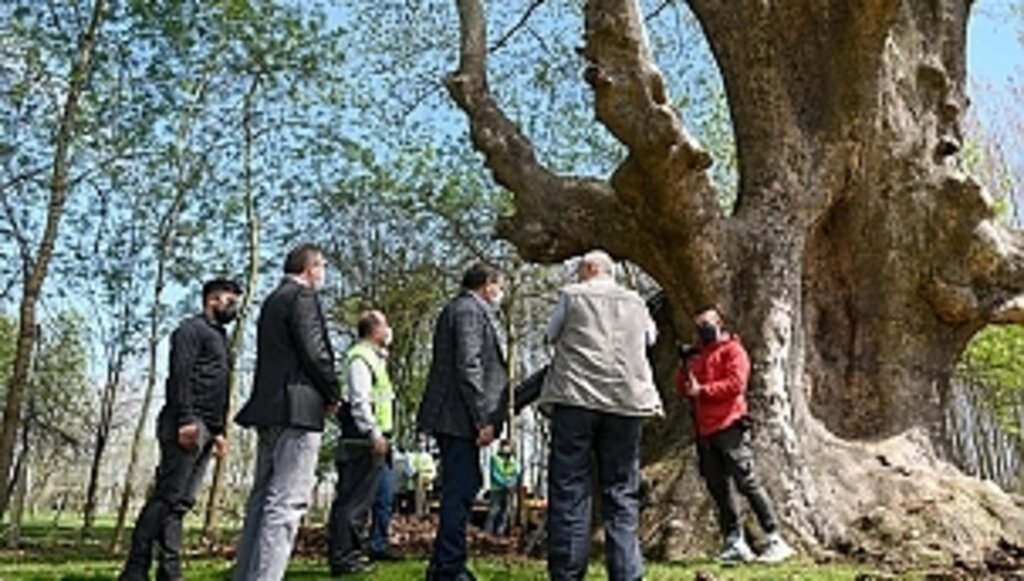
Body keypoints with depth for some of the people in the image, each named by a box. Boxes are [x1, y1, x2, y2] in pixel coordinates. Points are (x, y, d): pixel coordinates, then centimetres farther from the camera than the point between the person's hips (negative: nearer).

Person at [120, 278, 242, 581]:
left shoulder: (219, 337, 28)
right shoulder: (192, 329, 0)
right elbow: (179, 374, -13)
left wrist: (219, 430, 19)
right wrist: (185, 419, -22)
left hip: (205, 429, 9)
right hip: (187, 424, -9)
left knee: (181, 501, 5)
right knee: (167, 496, -12)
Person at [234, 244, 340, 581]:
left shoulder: (272, 300, 20)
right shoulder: (303, 296, -7)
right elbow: (315, 352, -15)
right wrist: (332, 396, -1)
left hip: (270, 407, 10)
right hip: (298, 408, -10)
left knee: (262, 499, 13)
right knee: (286, 502, -10)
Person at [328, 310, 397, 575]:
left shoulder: (373, 357, 22)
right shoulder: (360, 358, -11)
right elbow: (359, 401, -20)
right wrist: (374, 433, -23)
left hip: (371, 442, 11)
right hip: (362, 441, -11)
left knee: (360, 499, 14)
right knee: (352, 499, -8)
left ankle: (351, 552, 22)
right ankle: (341, 556, -5)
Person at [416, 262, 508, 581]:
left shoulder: (456, 309, 22)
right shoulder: (470, 310, -9)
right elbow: (469, 367, -19)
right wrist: (483, 419, -19)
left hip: (450, 418, 11)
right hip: (459, 417, -11)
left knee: (460, 490, 15)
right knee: (460, 491, -6)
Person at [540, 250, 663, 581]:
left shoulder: (571, 295, 7)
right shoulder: (636, 302, 16)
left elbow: (552, 336, 17)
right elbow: (650, 338, 30)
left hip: (576, 396, -2)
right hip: (626, 400, 3)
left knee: (569, 489, 0)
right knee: (621, 491, 6)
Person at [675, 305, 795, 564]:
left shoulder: (732, 349, 0)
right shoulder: (699, 356, 21)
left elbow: (736, 383, -14)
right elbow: (682, 388, 18)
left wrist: (702, 390, -14)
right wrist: (686, 366, 2)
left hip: (729, 428, -7)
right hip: (705, 431, 7)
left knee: (747, 483, -9)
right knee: (718, 488, 7)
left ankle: (775, 541, -3)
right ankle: (735, 543, 14)